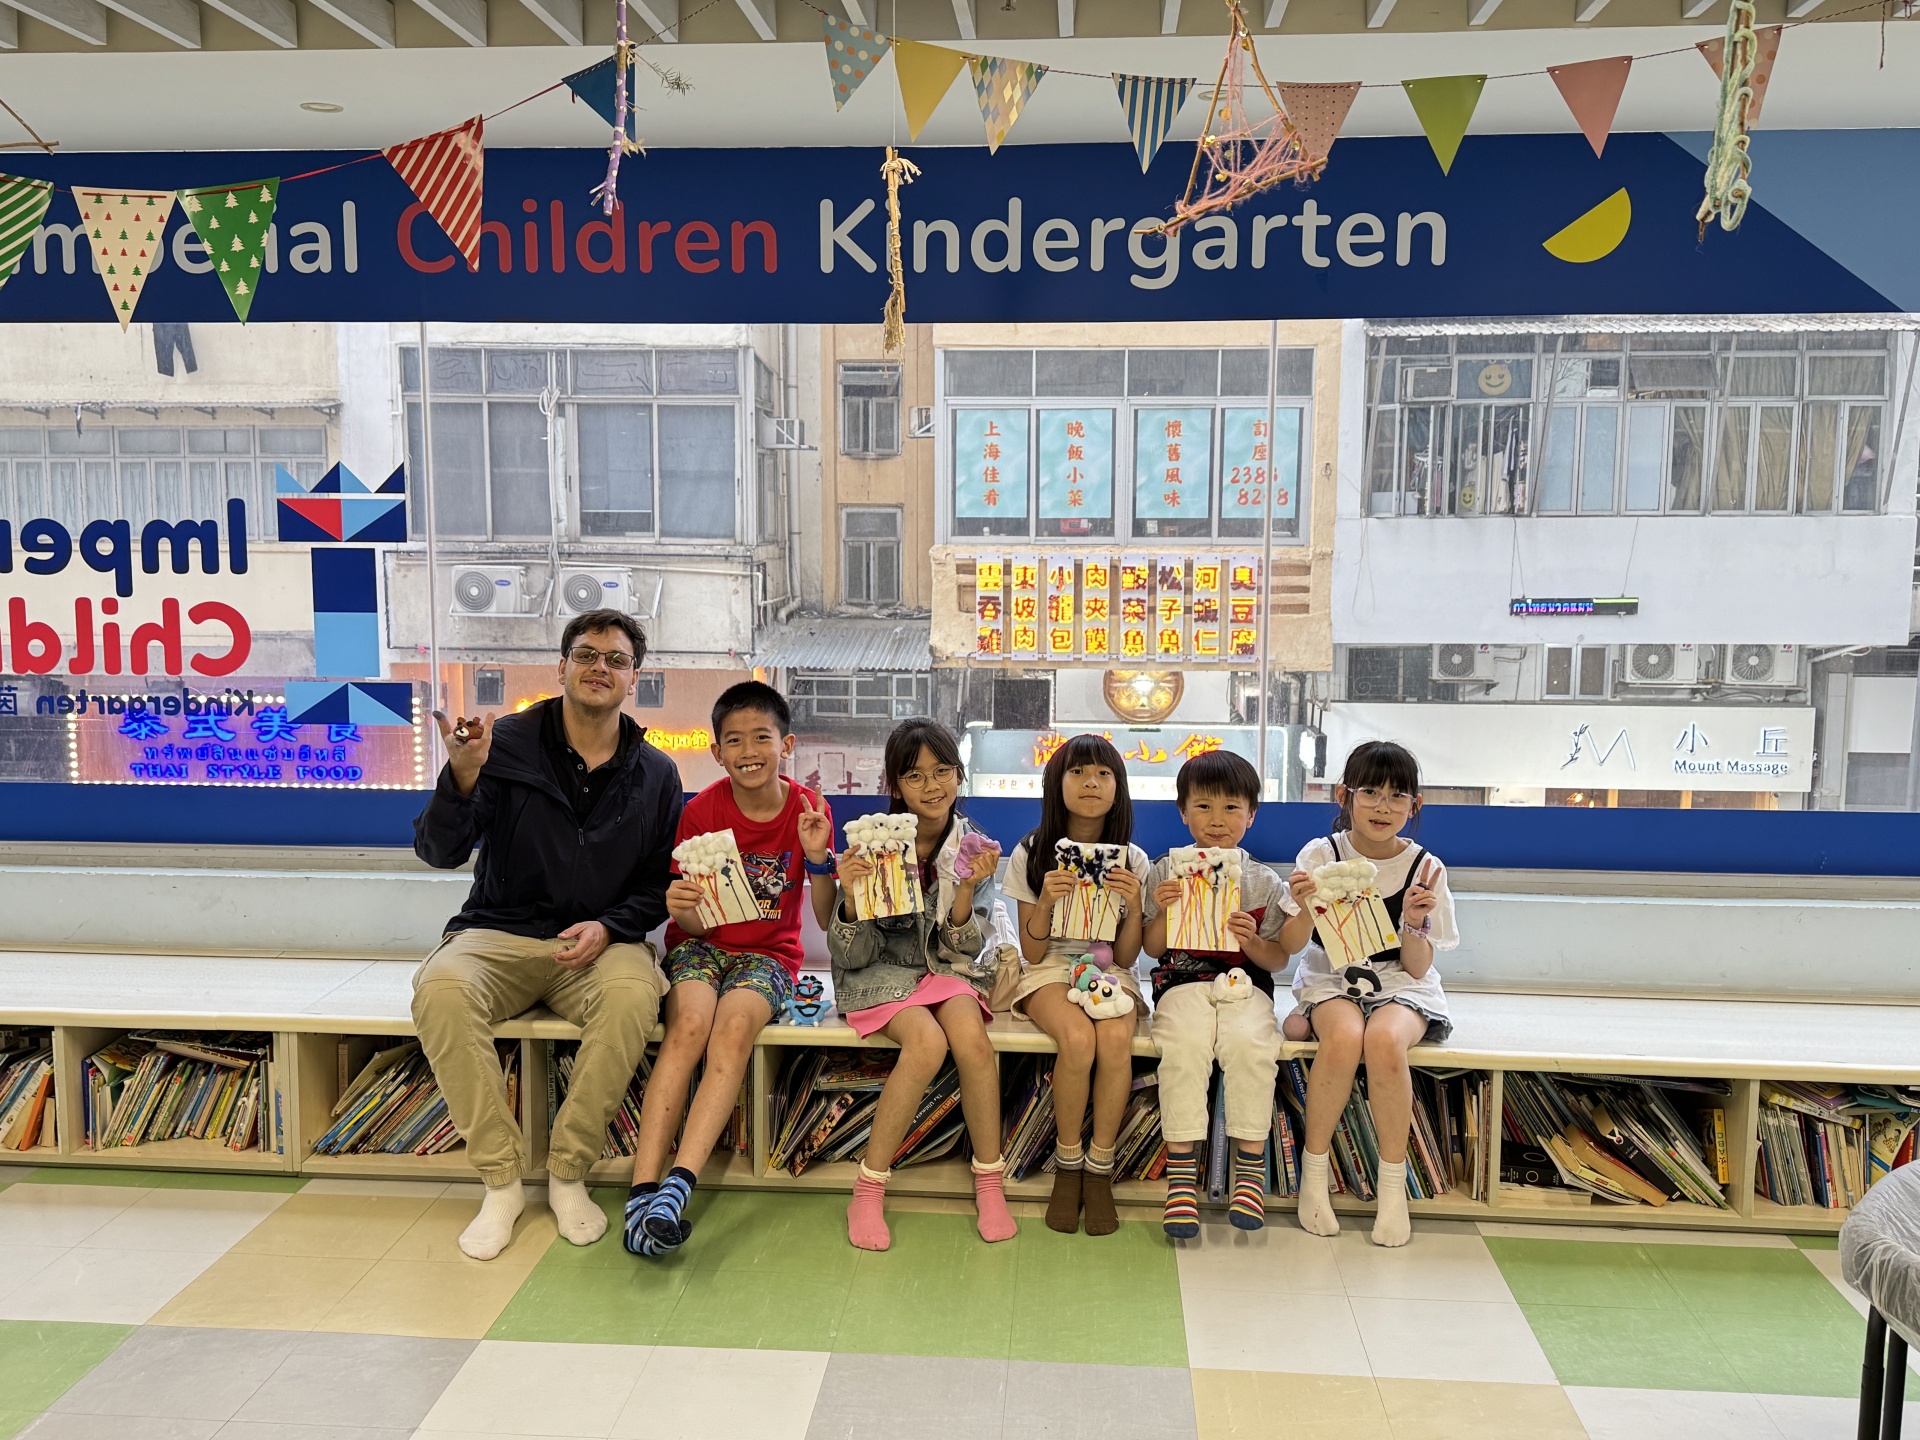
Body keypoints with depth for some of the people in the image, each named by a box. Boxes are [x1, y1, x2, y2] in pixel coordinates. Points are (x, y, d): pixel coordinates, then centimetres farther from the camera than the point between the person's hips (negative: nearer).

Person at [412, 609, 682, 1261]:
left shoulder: (654, 774, 5)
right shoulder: (508, 743, -3)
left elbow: (661, 885, 9)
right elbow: (439, 852, -11)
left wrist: (609, 926, -11)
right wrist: (462, 776, -30)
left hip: (599, 941, 1)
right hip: (500, 933, 0)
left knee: (634, 993, -33)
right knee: (441, 988, -32)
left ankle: (569, 1175, -14)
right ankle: (501, 1181, -17)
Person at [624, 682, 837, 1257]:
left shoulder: (808, 810, -4)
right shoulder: (702, 810, -5)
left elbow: (828, 920, -6)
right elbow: (695, 923, -7)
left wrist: (818, 857, -22)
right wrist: (681, 908, -31)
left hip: (767, 953, 0)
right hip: (701, 945, 0)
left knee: (735, 1026, -31)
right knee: (689, 1024, -31)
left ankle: (679, 1183, -39)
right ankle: (643, 1189, -35)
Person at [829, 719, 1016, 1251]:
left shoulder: (973, 849, -2)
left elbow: (962, 949, -4)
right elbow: (851, 956, -9)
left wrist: (967, 889, -20)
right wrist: (851, 897, -28)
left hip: (947, 969, 2)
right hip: (881, 972, -2)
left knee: (970, 1034, -30)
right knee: (928, 1042, -31)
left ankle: (990, 1183, -14)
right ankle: (868, 1190, -17)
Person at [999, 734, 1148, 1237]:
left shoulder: (1132, 860, 2)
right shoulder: (1031, 855, -2)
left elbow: (1124, 957, 1)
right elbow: (1032, 953, -2)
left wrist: (1134, 907, -16)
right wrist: (1046, 902, -20)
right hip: (1050, 970, -1)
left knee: (1116, 1039, -33)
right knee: (1078, 1039, -34)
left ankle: (1100, 1170, -15)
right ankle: (1068, 1165, -11)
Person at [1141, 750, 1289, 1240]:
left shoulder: (1264, 882, 7)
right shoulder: (1164, 872, 7)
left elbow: (1278, 961, 7)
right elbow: (1153, 949, 7)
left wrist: (1253, 942, -15)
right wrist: (1162, 913, -12)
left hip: (1244, 984, 0)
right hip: (1183, 982, 0)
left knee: (1250, 1044, -31)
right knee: (1184, 1045, -31)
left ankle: (1251, 1165, -17)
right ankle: (1181, 1171, -24)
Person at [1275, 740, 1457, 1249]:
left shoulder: (1425, 867, -2)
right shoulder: (1320, 856, -4)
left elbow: (1417, 967, -3)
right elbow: (1291, 947, -7)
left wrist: (1413, 924, -22)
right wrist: (1305, 909, -27)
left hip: (1401, 987, 0)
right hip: (1330, 981, 0)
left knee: (1384, 1039, -34)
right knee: (1344, 1036, -34)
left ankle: (1393, 1180, -15)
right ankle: (1313, 1168, -14)